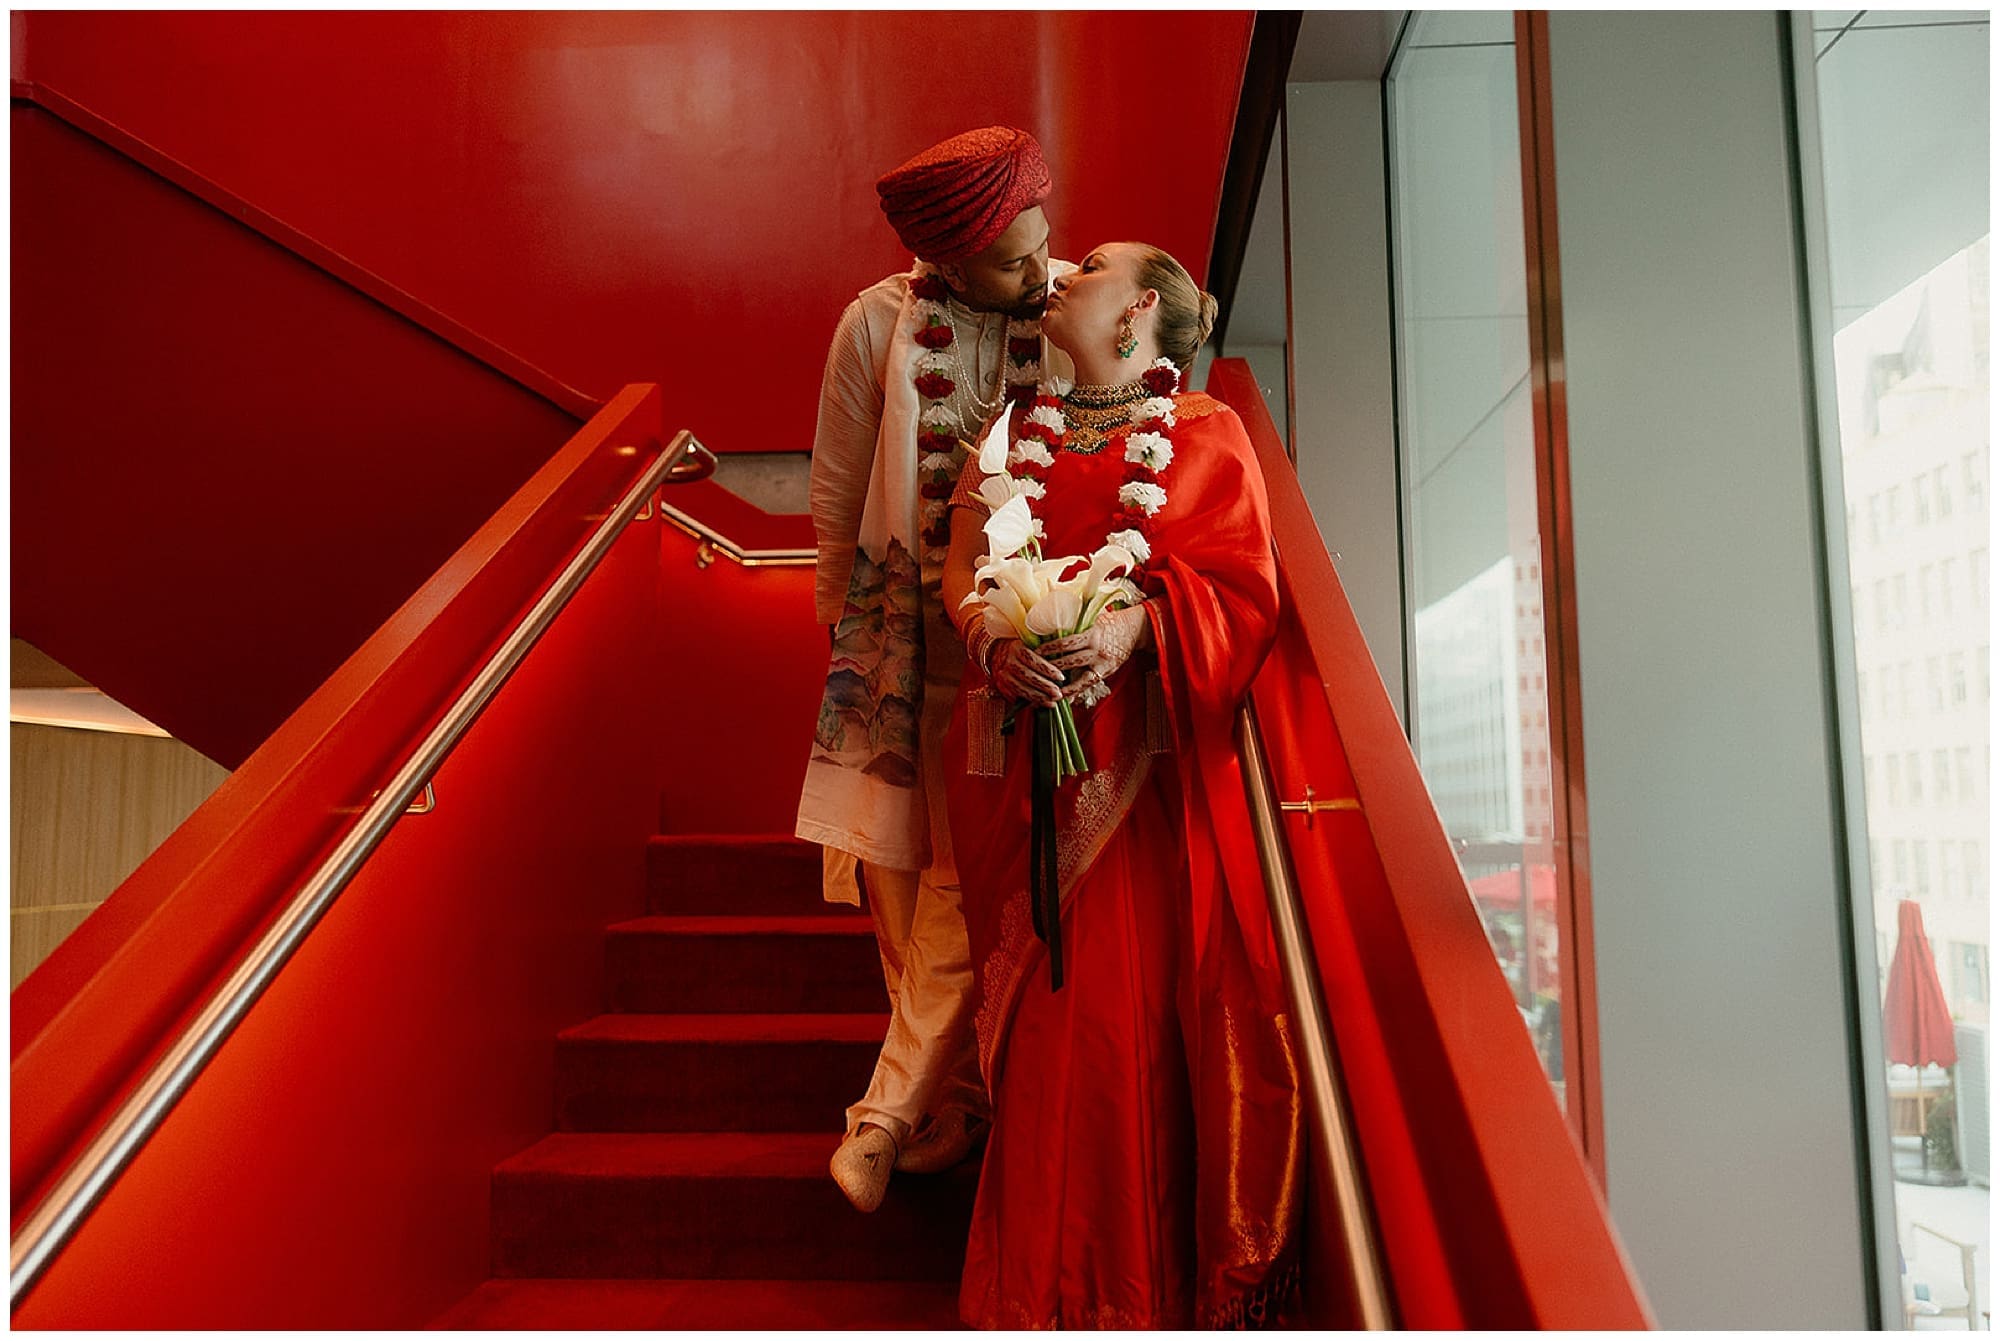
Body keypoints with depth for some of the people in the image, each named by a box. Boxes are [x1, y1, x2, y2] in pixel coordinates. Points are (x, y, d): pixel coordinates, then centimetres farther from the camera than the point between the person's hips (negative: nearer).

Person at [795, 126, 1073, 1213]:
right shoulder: (879, 323, -6)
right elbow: (836, 492, 4)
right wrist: (847, 623, 12)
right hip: (898, 627, 2)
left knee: (968, 868, -3)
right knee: (895, 859, 8)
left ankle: (895, 1108, 10)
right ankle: (955, 1091, 29)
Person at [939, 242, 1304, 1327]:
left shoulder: (1206, 436, 7)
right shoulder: (1014, 436, 18)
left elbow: (1242, 590, -2)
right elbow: (962, 566, 10)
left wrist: (1138, 626, -21)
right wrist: (994, 638, -12)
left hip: (1151, 762, -3)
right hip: (1023, 757, 3)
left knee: (1138, 1001, -5)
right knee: (1041, 1003, 2)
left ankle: (1154, 1275, 12)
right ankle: (1051, 1277, 16)